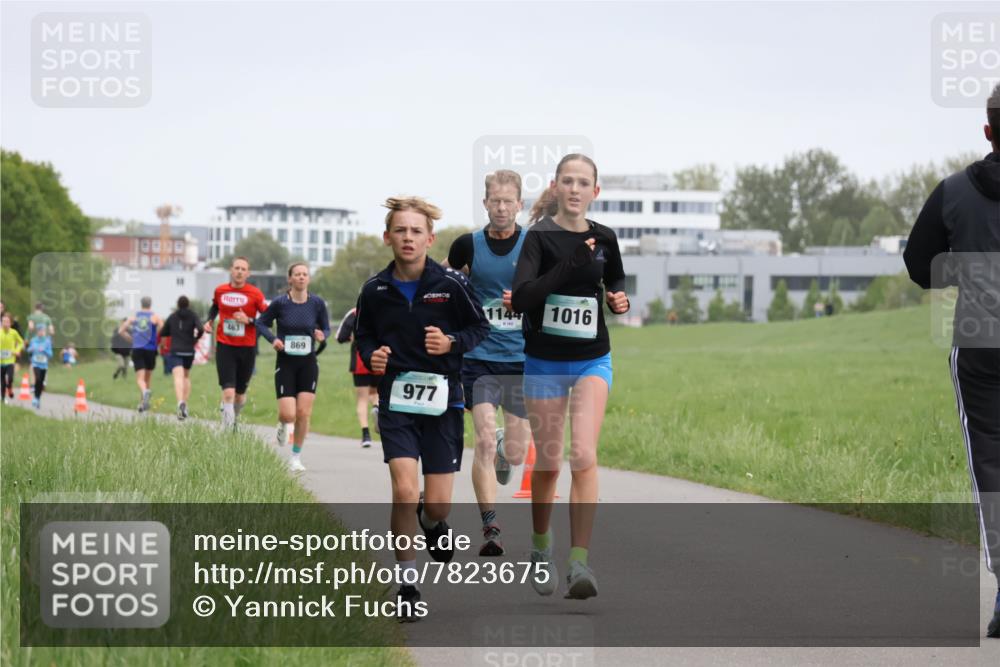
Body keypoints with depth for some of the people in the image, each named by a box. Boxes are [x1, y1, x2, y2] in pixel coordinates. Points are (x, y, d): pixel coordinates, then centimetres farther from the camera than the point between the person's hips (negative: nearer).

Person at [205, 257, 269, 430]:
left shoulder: (255, 294, -6)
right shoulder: (220, 291, 3)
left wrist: (249, 320, -19)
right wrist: (210, 321, 9)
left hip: (247, 348, 0)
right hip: (224, 346, 0)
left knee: (240, 393, 13)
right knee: (228, 392, -15)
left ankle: (233, 420, 40)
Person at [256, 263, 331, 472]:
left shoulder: (317, 303, -2)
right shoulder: (280, 303, -7)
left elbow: (326, 329, 10)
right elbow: (261, 323, 4)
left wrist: (322, 336, -14)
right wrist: (273, 339, -13)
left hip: (308, 363, 2)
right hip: (285, 363, -2)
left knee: (304, 413, -3)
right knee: (288, 415, -9)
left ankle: (296, 457, 13)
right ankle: (282, 425, 29)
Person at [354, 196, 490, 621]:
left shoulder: (451, 284, -7)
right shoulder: (375, 289, -2)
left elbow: (480, 327, 5)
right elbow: (363, 334, 14)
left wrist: (452, 343, -14)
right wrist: (371, 356, -7)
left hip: (442, 399, 0)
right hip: (396, 398, 0)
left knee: (437, 504, 1)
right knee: (405, 493, -15)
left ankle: (432, 525, 41)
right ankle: (406, 587, -2)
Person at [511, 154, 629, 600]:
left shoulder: (603, 239, 2)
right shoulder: (540, 237, -9)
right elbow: (521, 298, -23)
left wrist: (618, 300, -1)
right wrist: (570, 264, -29)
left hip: (592, 361, 1)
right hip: (544, 362, -1)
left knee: (583, 455, -17)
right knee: (548, 464, 8)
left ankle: (580, 563, -20)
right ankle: (540, 549, 33)